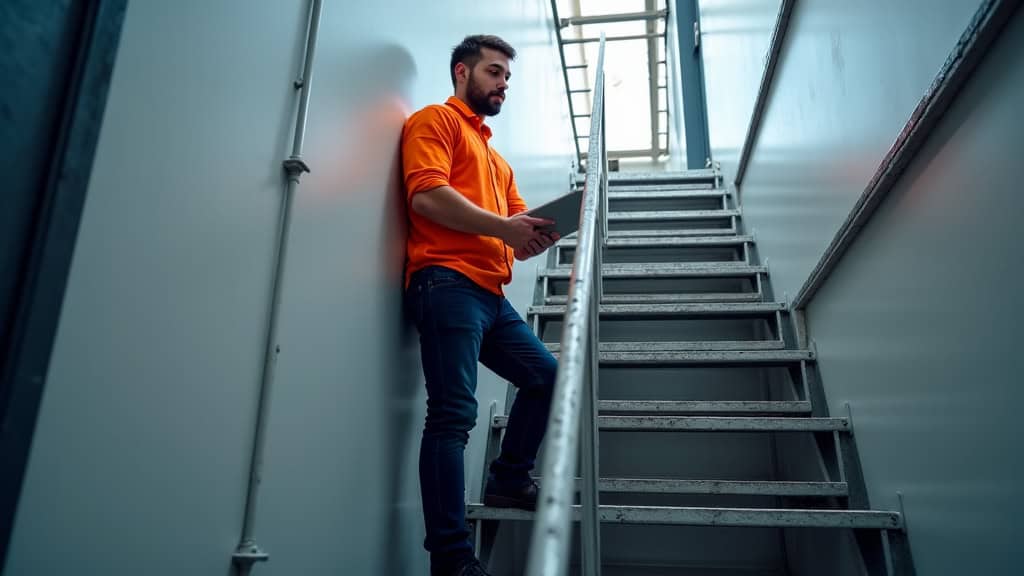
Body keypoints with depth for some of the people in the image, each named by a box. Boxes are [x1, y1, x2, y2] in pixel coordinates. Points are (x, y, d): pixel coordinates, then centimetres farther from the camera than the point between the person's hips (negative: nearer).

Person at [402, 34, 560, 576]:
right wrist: (503, 227, -15)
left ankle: (509, 479, 24)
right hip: (447, 282, -9)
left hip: (490, 293, 9)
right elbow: (426, 194, -13)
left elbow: (515, 237, 22)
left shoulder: (495, 156, 29)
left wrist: (537, 235, 0)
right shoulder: (435, 120, 6)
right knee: (453, 415, -14)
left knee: (545, 375, 13)